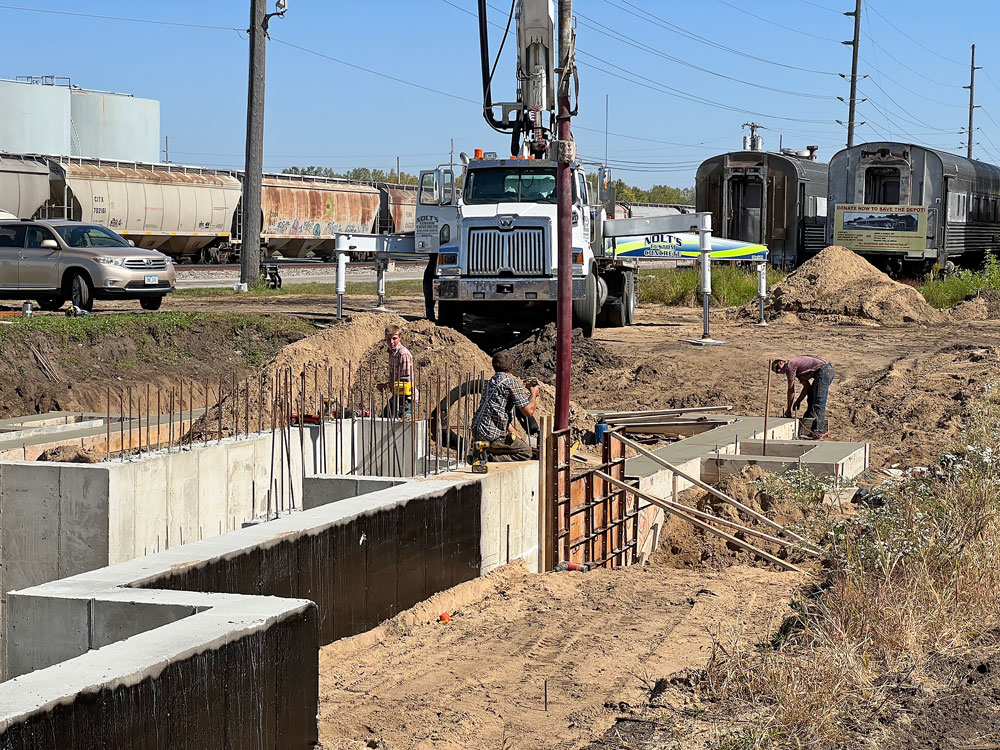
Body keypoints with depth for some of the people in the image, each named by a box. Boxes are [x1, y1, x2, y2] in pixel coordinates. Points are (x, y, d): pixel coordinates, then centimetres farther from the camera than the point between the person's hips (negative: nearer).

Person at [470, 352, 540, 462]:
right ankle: (490, 457, -9)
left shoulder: (490, 383, 17)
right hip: (491, 436, -8)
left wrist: (517, 435, 22)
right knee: (526, 451, 5)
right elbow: (529, 412, -9)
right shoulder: (512, 382, -10)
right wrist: (534, 394, 10)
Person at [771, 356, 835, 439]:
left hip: (823, 370, -10)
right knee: (811, 398, 19)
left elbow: (791, 390, 1)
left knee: (818, 402, -14)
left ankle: (818, 432, -21)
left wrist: (788, 408, 10)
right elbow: (807, 386, 23)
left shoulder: (789, 365, -3)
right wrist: (798, 402, 19)